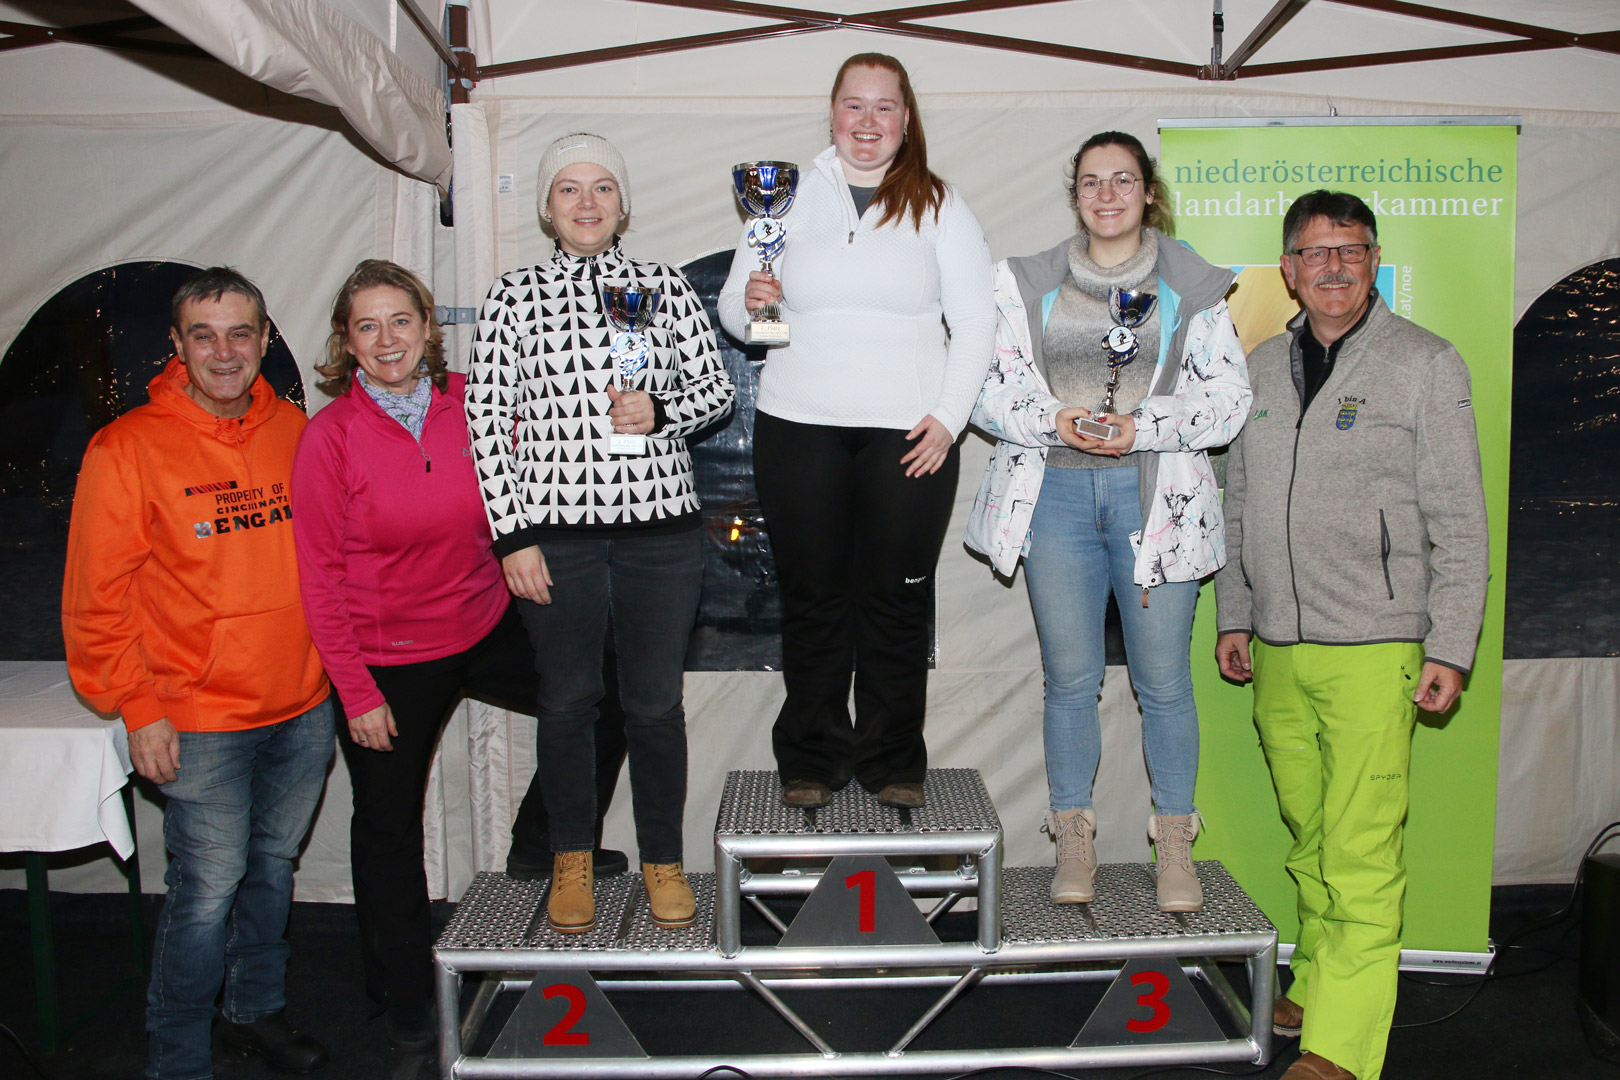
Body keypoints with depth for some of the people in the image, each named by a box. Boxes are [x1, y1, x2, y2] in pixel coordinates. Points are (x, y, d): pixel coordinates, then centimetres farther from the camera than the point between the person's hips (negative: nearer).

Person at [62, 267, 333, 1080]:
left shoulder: (295, 431, 3)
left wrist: (334, 662, 10)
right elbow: (97, 600, -7)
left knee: (272, 867, 19)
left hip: (302, 708, 5)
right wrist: (139, 709, -10)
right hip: (200, 722, -4)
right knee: (207, 889, 2)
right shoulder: (127, 448, -9)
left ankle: (257, 1011, 40)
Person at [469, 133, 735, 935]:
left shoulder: (664, 286, 8)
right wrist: (512, 537, -5)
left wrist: (661, 410, -11)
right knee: (566, 702, 11)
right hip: (554, 533, 0)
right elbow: (487, 422, 1)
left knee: (655, 704, 7)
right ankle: (571, 862, 31)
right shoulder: (513, 297, 4)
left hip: (660, 528, 1)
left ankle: (663, 861, 26)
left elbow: (716, 387, 11)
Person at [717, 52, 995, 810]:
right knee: (813, 598, 4)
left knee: (898, 599, 2)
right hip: (799, 427, 1)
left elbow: (976, 322, 5)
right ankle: (810, 760, 18)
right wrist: (750, 302, -11)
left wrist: (950, 416, -6)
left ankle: (893, 763, 18)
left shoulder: (939, 205, 10)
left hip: (909, 434, 0)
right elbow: (732, 311, 12)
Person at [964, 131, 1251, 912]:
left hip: (1156, 496, -1)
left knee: (1163, 680, 2)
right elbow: (989, 389, 5)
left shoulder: (1192, 287, 7)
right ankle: (1074, 841, 19)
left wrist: (1141, 426, -13)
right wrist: (1053, 422, -13)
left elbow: (1227, 399, 1)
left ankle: (1175, 845, 18)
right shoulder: (1030, 284, 10)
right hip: (1056, 495, 1)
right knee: (1070, 678, 5)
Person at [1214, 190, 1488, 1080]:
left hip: (1373, 649, -4)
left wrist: (1450, 649, -7)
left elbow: (1459, 523, -2)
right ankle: (1314, 988, 28)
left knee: (1362, 856, -6)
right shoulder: (1260, 368, 13)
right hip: (1276, 650, 5)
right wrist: (1233, 615, 16)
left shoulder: (1426, 365, 0)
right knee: (1309, 840, 13)